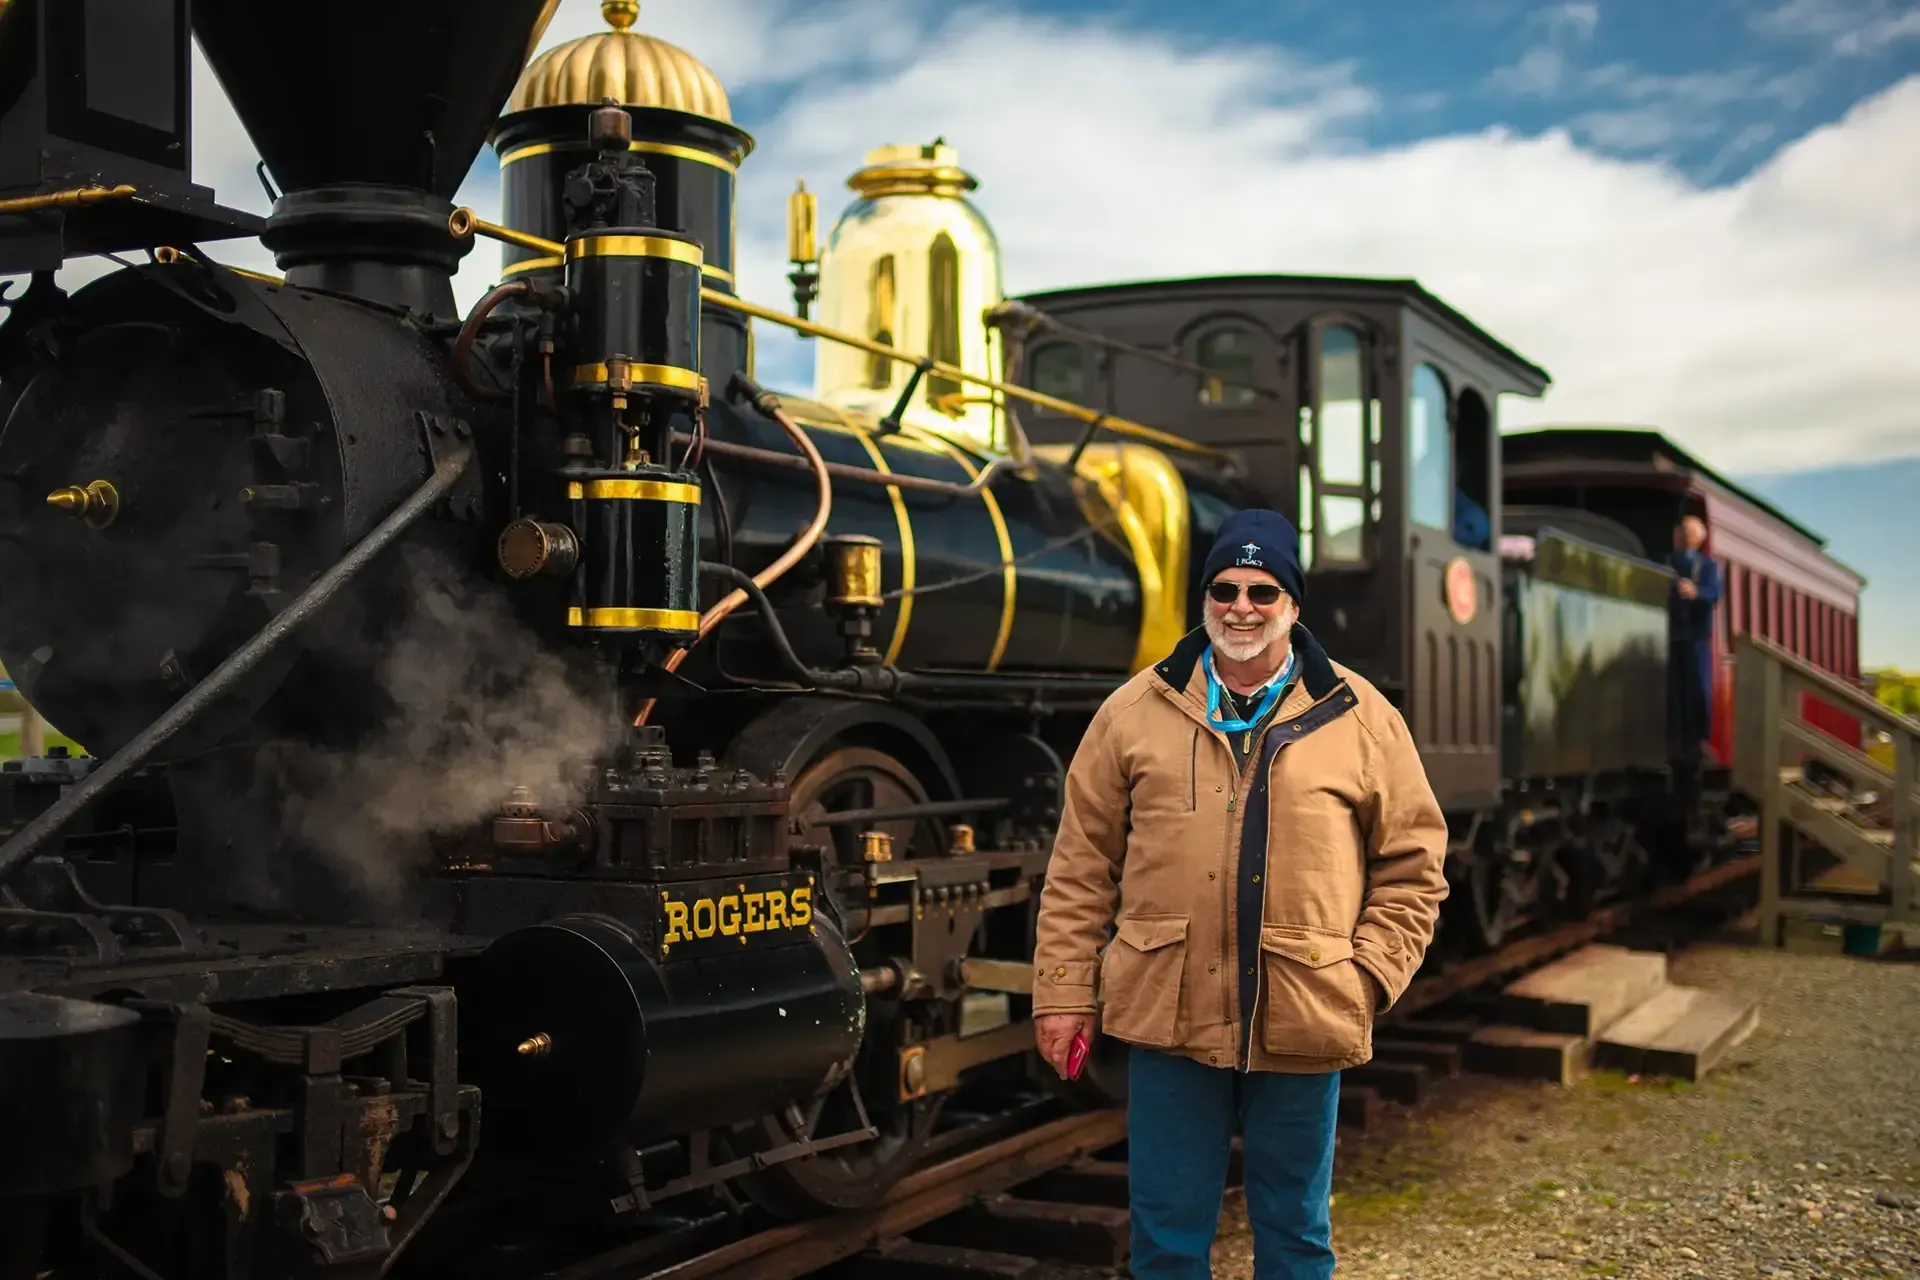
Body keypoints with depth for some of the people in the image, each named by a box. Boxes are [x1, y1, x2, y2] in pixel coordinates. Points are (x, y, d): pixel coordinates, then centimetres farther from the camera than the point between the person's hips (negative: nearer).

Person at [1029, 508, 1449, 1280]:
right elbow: (1081, 867, 4)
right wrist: (1064, 989, 0)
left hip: (1301, 1026, 0)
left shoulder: (1362, 719, 2)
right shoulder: (1136, 711, 3)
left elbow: (1412, 865, 5)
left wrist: (1369, 977, -4)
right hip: (1167, 1017, 0)